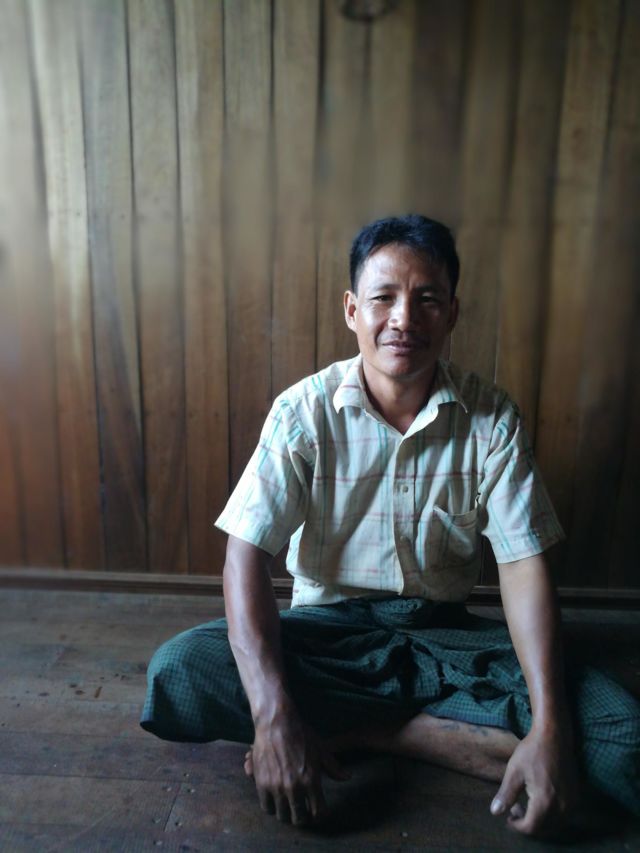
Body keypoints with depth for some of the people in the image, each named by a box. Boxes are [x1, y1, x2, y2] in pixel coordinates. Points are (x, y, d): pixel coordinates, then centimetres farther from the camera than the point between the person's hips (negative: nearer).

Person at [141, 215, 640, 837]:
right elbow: (247, 554, -16)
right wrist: (273, 715, -28)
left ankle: (352, 728, -14)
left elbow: (523, 565, -9)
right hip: (329, 628, 0)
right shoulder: (304, 412, -10)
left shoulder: (491, 418, -6)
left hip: (445, 634, 1)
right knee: (177, 672, -27)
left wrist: (551, 727, -22)